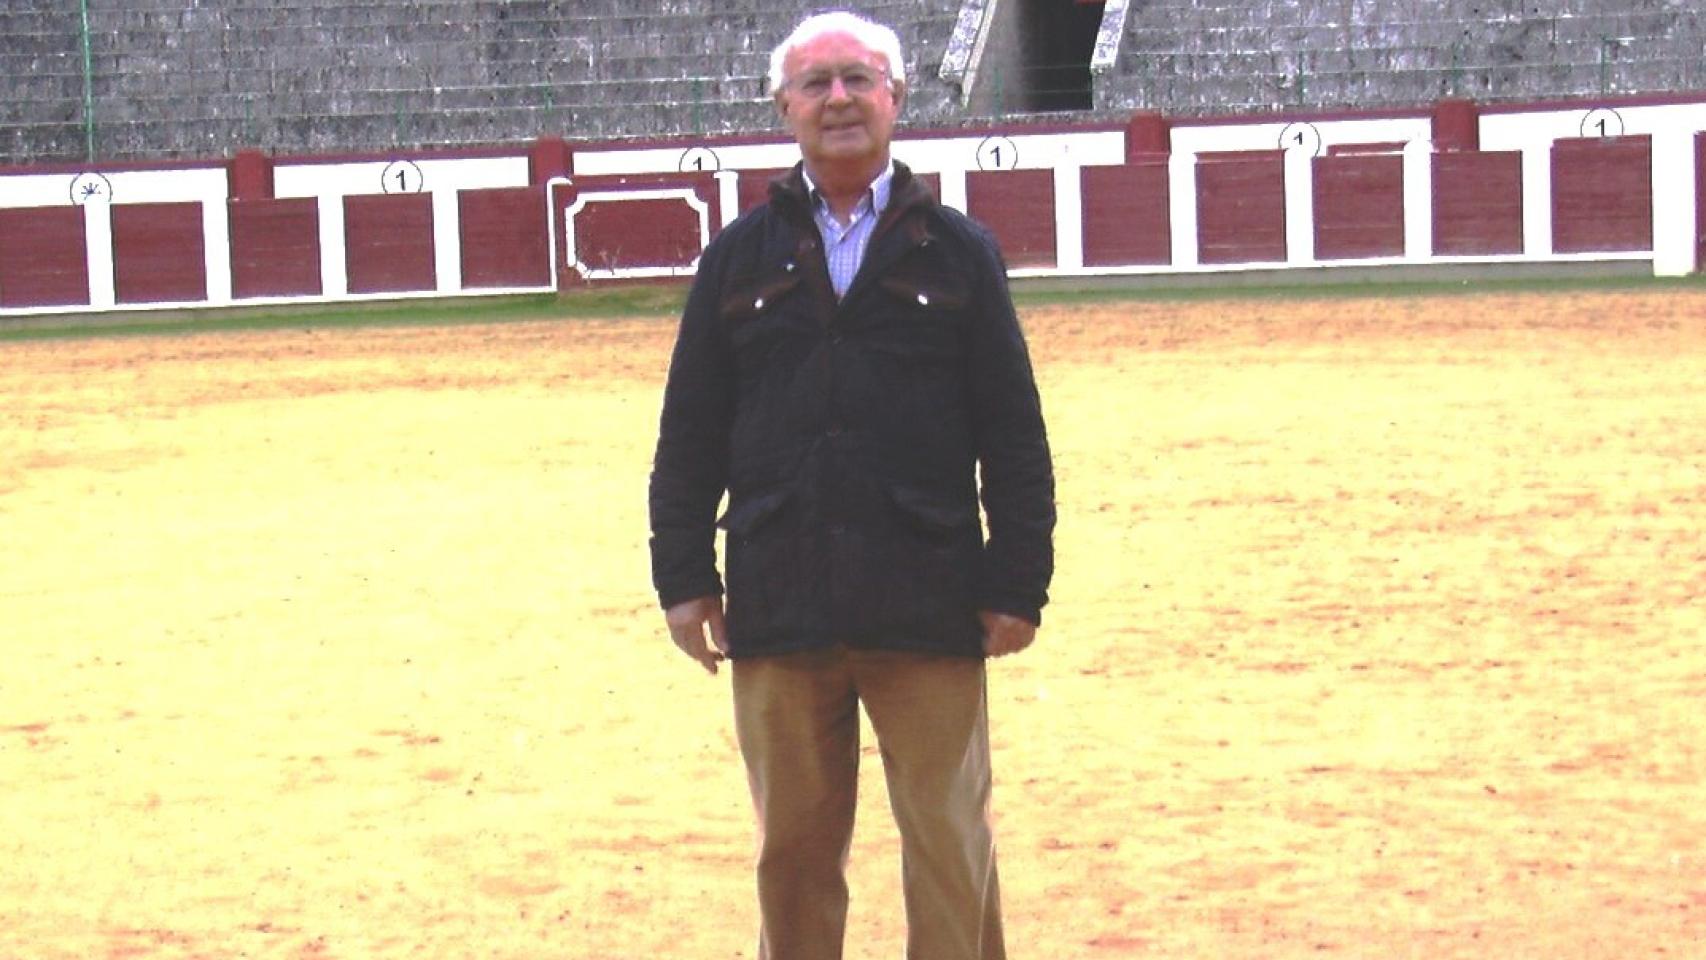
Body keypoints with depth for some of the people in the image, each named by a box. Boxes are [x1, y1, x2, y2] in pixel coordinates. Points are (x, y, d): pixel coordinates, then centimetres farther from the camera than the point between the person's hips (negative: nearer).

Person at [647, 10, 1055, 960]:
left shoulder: (958, 251, 6)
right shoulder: (740, 257, 9)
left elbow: (1015, 435, 4)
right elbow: (689, 432, 9)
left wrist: (1017, 585, -2)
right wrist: (684, 577, 3)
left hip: (929, 603, -1)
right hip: (778, 604, 1)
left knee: (951, 841, 1)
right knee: (794, 845, 9)